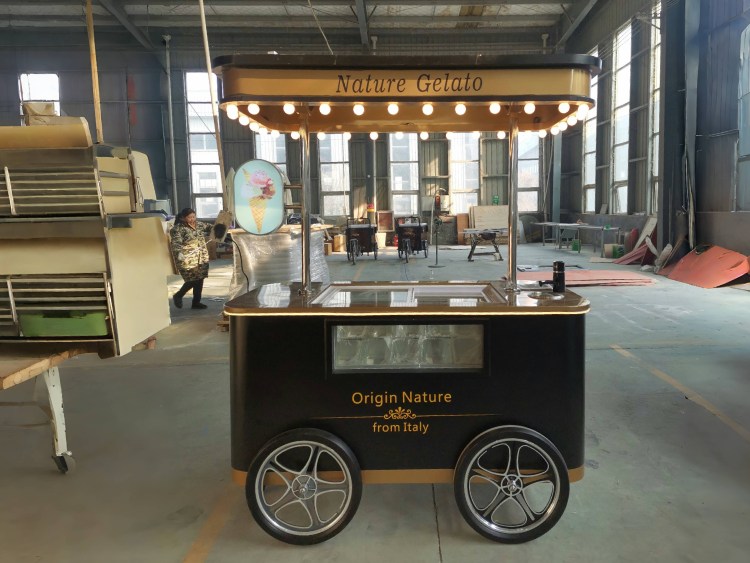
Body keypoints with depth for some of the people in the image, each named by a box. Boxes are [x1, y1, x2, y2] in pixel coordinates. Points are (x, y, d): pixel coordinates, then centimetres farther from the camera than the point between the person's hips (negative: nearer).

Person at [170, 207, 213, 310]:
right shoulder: (178, 229, -13)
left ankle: (196, 302, 19)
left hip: (202, 258, 7)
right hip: (188, 260, -7)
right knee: (193, 280, -8)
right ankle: (178, 296, 16)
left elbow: (209, 228, 23)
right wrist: (179, 252, -39)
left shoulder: (199, 224, 9)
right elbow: (176, 243, -22)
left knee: (199, 280, 8)